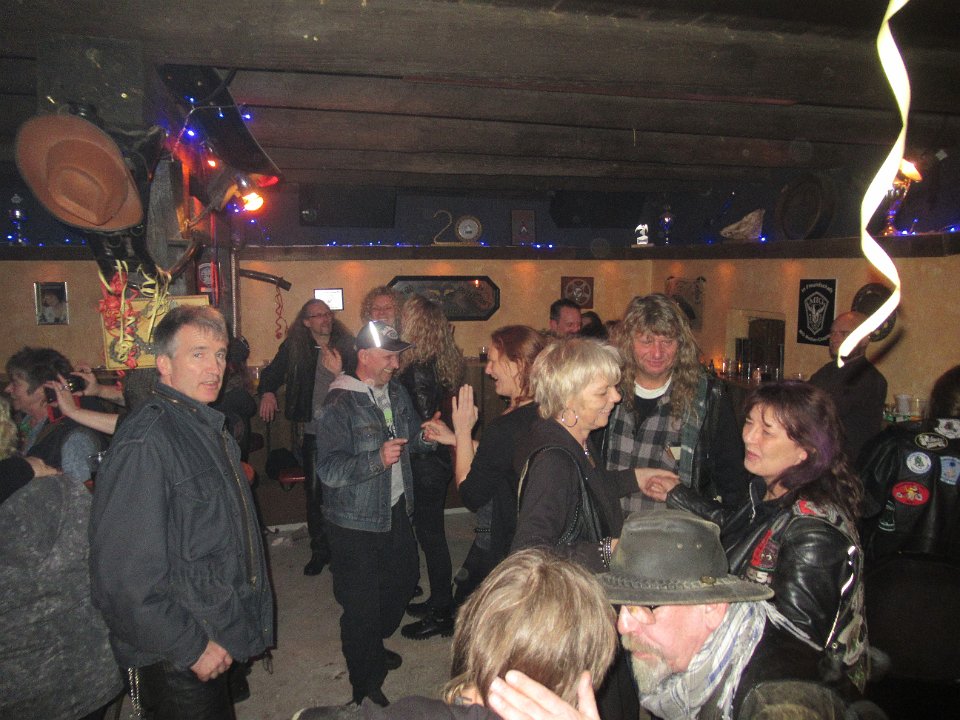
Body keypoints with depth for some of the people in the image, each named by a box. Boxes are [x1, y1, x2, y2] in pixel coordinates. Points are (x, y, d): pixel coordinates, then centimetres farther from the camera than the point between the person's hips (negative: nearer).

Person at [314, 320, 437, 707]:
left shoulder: (396, 391, 4)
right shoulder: (339, 405, -19)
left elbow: (410, 436, 18)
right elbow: (329, 469, -25)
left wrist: (425, 437, -3)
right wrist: (378, 459, -35)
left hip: (396, 511, 8)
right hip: (356, 523, -7)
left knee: (403, 579, 23)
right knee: (361, 605, 5)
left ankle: (374, 647, 49)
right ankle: (365, 685, 27)